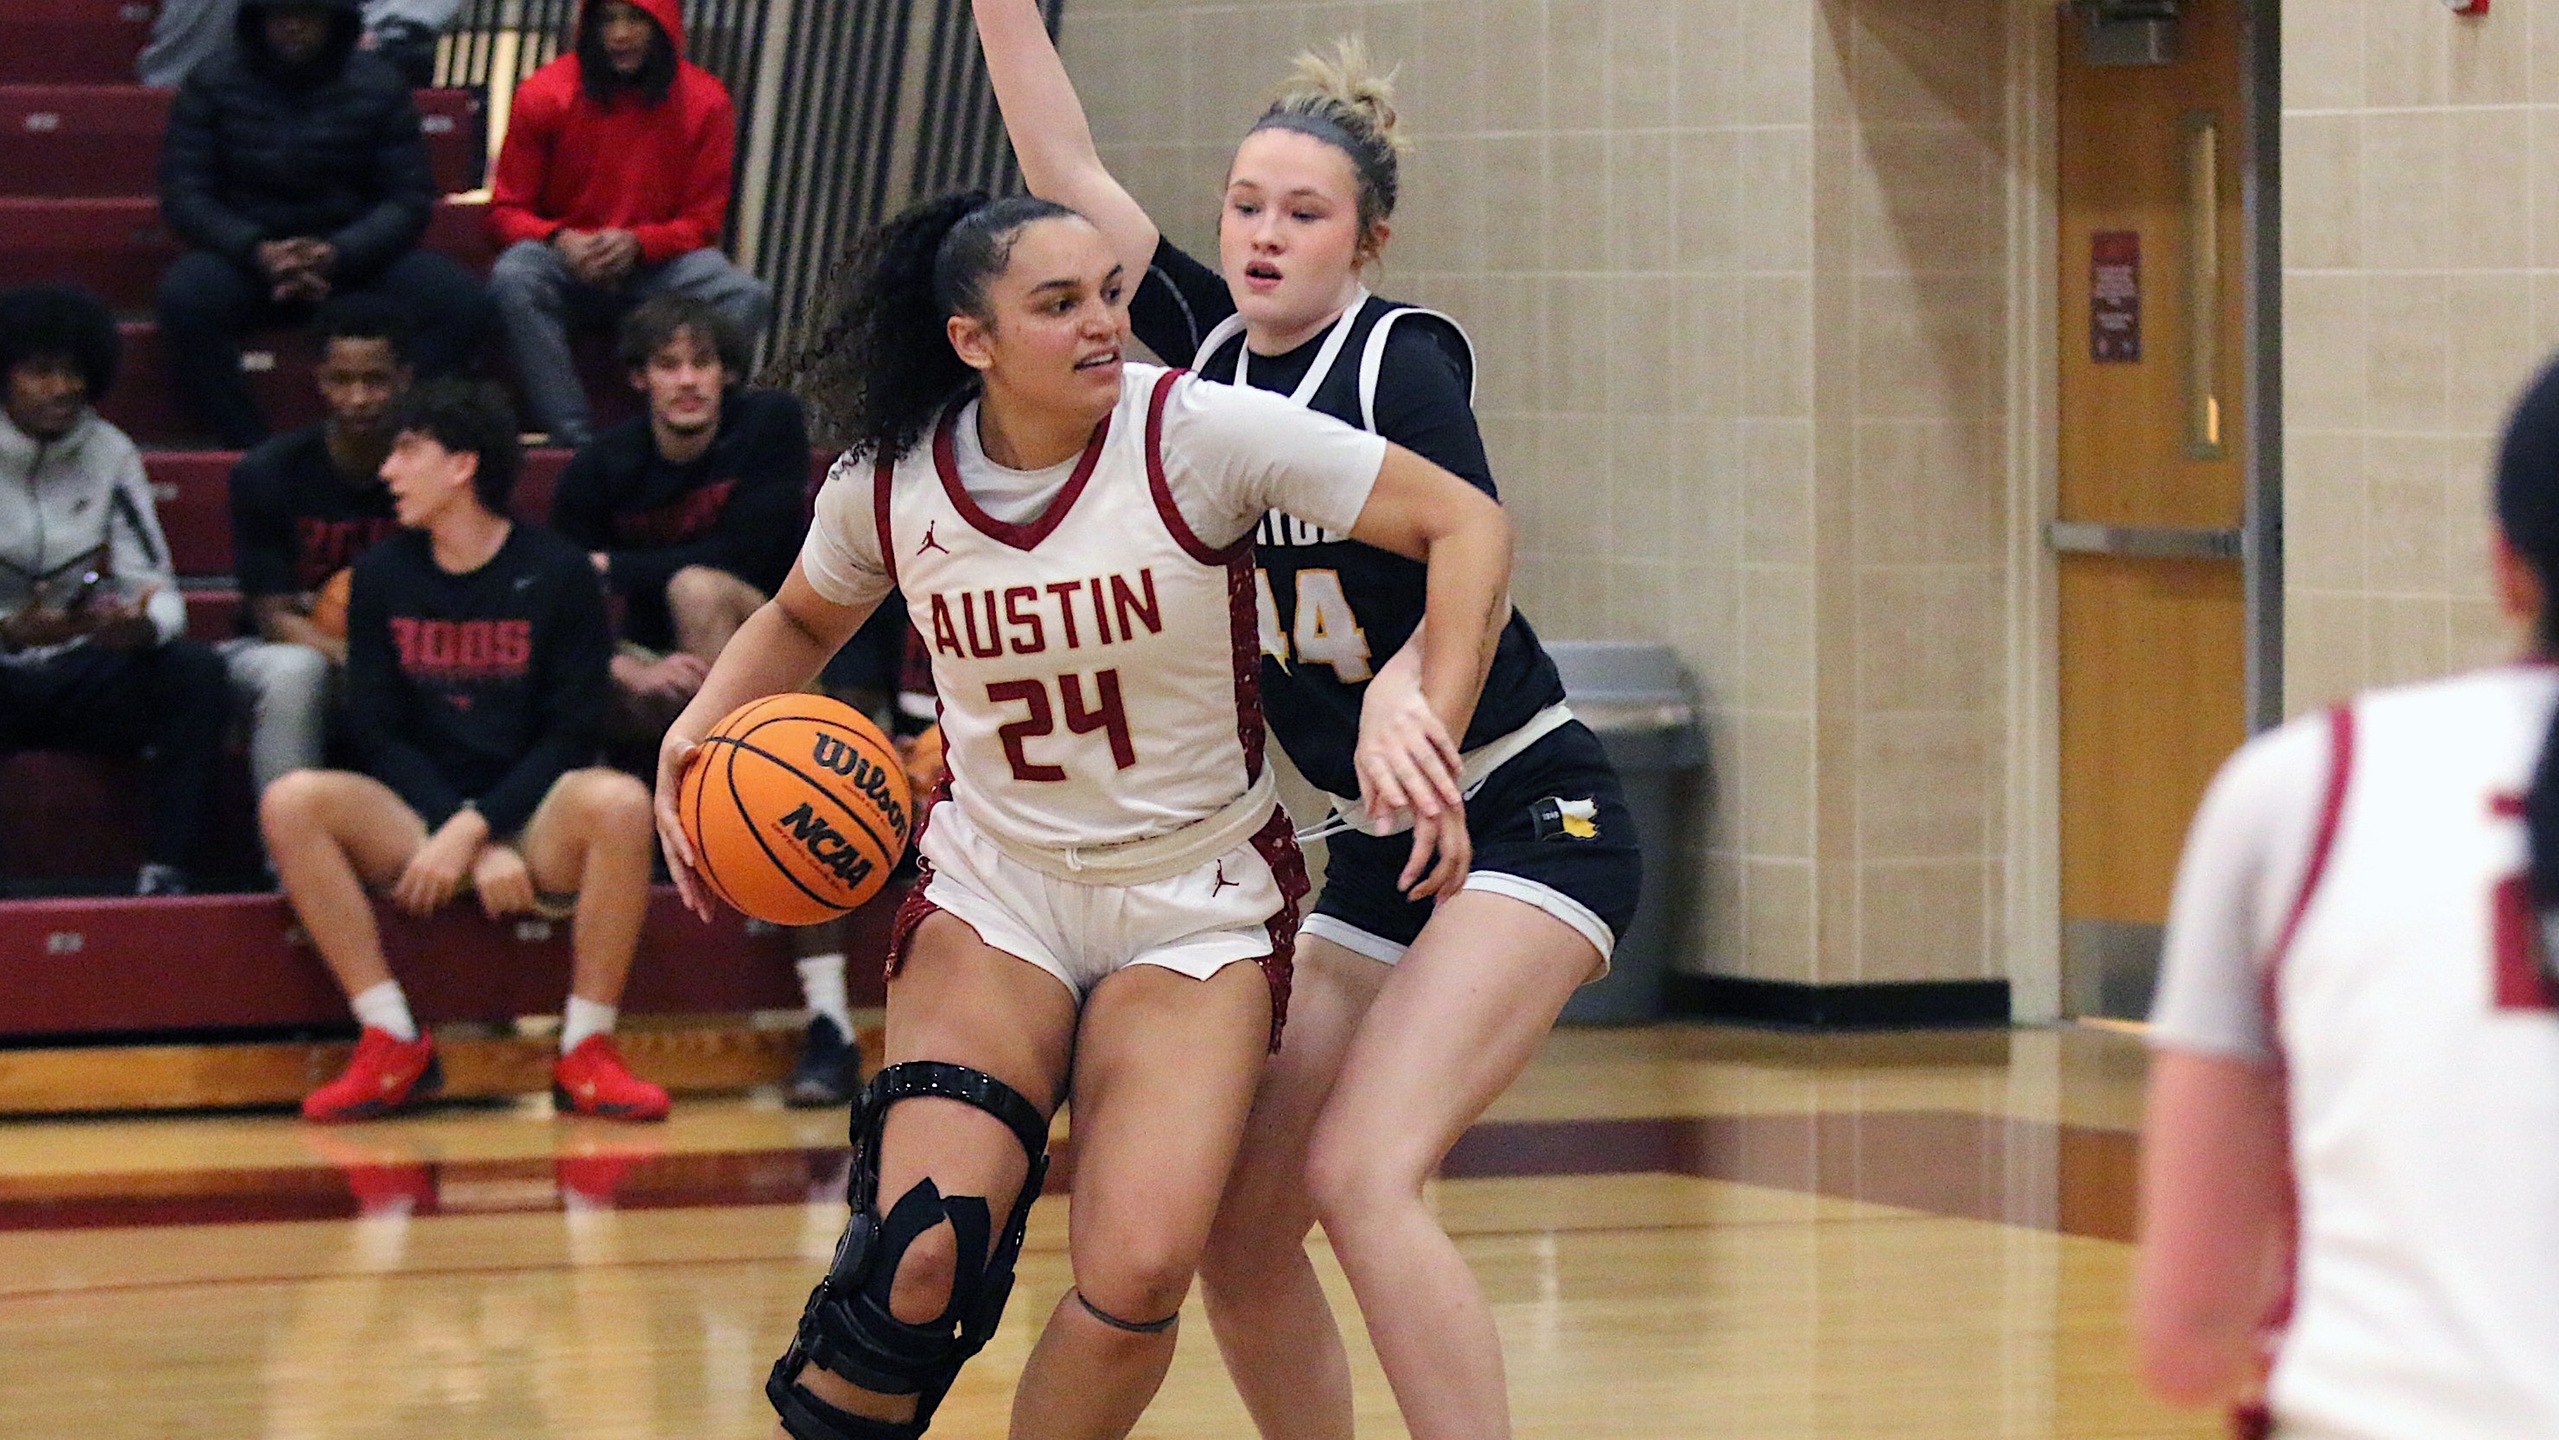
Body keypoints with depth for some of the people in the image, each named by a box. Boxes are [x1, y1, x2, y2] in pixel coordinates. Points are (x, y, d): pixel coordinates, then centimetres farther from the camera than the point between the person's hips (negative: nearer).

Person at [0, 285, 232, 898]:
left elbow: (155, 584, 0)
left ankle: (166, 870, -27)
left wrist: (145, 625, -24)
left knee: (195, 671, -25)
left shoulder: (108, 453, 4)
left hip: (80, 675, 4)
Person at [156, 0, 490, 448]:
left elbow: (408, 199, 0)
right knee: (187, 294, -36)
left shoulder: (379, 88, 3)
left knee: (459, 298, -26)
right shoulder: (212, 86, 2)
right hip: (245, 256, -1)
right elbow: (183, 195, -3)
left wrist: (338, 255, -19)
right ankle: (248, 451, -31)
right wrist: (257, 251, -21)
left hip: (352, 256, 1)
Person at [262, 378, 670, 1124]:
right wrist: (474, 849, -13)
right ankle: (394, 1045, -21)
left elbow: (569, 737, -5)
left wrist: (474, 830, -18)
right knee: (291, 802, -25)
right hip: (417, 825, 3)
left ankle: (586, 1054, -24)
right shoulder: (382, 575, 6)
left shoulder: (557, 574, -2)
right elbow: (377, 733, 1)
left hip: (536, 825, -2)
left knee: (619, 803, -35)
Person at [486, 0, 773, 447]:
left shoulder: (705, 103, -1)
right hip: (567, 262, -1)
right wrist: (560, 240, -21)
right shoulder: (544, 95, -3)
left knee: (748, 297, -29)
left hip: (657, 263, 1)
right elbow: (507, 210, 2)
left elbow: (703, 222, 2)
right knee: (513, 279, -36)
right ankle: (574, 440, -35)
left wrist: (637, 243, -18)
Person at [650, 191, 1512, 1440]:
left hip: (1195, 901, -1)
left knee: (1139, 1275, -19)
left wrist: (1425, 721, -26)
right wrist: (702, 724, -1)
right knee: (922, 1257, -21)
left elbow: (1464, 523, -13)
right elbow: (803, 621, 18)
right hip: (993, 886, 1)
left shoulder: (1198, 434, -15)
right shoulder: (889, 483, -5)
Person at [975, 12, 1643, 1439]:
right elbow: (1066, 169, 4)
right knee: (1236, 1232, 1)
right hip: (1371, 855, 7)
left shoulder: (1404, 357, -11)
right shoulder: (1211, 350, 7)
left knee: (1362, 1173, -25)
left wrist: (1401, 696, -41)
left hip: (1527, 821, -7)